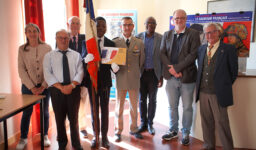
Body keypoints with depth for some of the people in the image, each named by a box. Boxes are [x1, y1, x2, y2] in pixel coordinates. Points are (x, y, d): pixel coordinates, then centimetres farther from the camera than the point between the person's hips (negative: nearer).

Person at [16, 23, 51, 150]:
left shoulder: (47, 48, -2)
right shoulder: (22, 49, 0)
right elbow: (21, 69, -2)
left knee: (45, 111, 9)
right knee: (27, 112, 5)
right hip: (28, 86, 0)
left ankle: (45, 136, 25)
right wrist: (31, 87, -9)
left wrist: (43, 86, -9)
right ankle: (23, 138, 22)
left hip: (44, 85, 0)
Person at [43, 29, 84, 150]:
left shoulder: (76, 55, 9)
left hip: (74, 89, 0)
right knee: (59, 118, 11)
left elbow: (80, 72, 0)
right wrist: (61, 87, -15)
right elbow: (47, 74, -4)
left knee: (74, 117, 8)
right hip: (56, 90, 0)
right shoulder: (49, 56, 7)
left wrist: (72, 85, -17)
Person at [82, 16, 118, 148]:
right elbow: (83, 60, -8)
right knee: (94, 109, 12)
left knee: (105, 109, 10)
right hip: (92, 80, 0)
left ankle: (104, 136, 23)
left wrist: (115, 67, -28)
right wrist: (86, 59, -32)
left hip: (105, 80, 0)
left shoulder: (111, 43, -1)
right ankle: (95, 136, 25)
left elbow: (113, 61, -4)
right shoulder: (86, 42, -1)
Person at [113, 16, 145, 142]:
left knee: (134, 106, 12)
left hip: (135, 80, 2)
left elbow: (141, 61, 9)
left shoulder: (139, 43, 3)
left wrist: (137, 73, 8)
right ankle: (118, 131, 24)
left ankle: (133, 129, 29)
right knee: (119, 106, 9)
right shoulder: (115, 42, -2)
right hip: (121, 79, -1)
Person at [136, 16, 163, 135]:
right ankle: (143, 123, 24)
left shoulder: (161, 38, -1)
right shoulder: (138, 37, 2)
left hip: (154, 73, -1)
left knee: (152, 100, 7)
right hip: (141, 72, 1)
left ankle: (150, 123, 22)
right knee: (142, 99, 9)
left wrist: (161, 76, -2)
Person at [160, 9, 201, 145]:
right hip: (171, 77, 3)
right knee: (172, 106, 14)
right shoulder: (167, 35, 11)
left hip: (187, 77, -3)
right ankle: (173, 130, 31)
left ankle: (185, 133, 24)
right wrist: (170, 68, -11)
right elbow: (162, 53, 4)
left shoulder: (193, 34, -2)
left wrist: (177, 68, -16)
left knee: (187, 107, 7)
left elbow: (193, 54, -11)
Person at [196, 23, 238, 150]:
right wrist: (200, 86, 11)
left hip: (218, 93, -5)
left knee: (221, 123, 0)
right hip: (203, 92, 5)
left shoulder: (228, 49, -5)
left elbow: (233, 72, 0)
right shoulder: (201, 49, 11)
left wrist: (225, 86, 4)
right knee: (206, 121, 13)